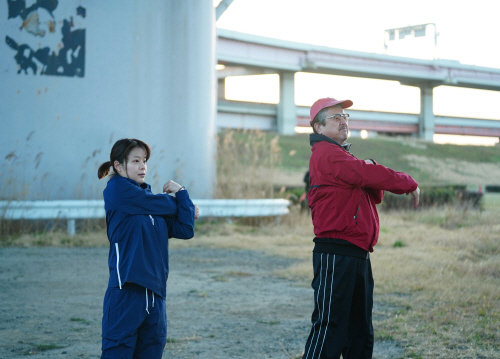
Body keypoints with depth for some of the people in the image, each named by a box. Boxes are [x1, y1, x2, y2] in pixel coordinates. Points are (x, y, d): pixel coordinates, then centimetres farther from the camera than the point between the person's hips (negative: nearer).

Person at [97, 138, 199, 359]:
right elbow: (164, 204, -6)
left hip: (154, 290, 7)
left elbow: (186, 230, 10)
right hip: (126, 290, -7)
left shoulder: (147, 196, 17)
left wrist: (181, 192, 3)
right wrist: (176, 200, 15)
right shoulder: (117, 188, -3)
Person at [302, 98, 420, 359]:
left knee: (360, 331, 14)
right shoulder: (327, 154, -11)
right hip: (336, 256, -10)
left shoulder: (340, 156, 22)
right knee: (330, 328, -10)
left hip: (358, 256, 10)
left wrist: (369, 172, -4)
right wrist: (410, 184, -4)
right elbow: (371, 175, -20)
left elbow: (374, 197, 17)